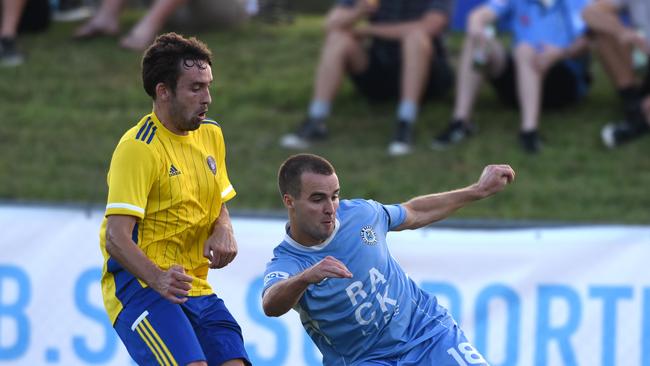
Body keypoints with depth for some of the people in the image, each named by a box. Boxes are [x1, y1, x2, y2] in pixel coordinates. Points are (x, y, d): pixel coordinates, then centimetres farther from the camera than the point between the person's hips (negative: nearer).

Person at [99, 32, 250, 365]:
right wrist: (158, 279, -38)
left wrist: (223, 231, 0)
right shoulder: (139, 148, -14)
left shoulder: (211, 134, 11)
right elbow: (116, 238, -20)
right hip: (139, 285, -8)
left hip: (195, 289, 8)